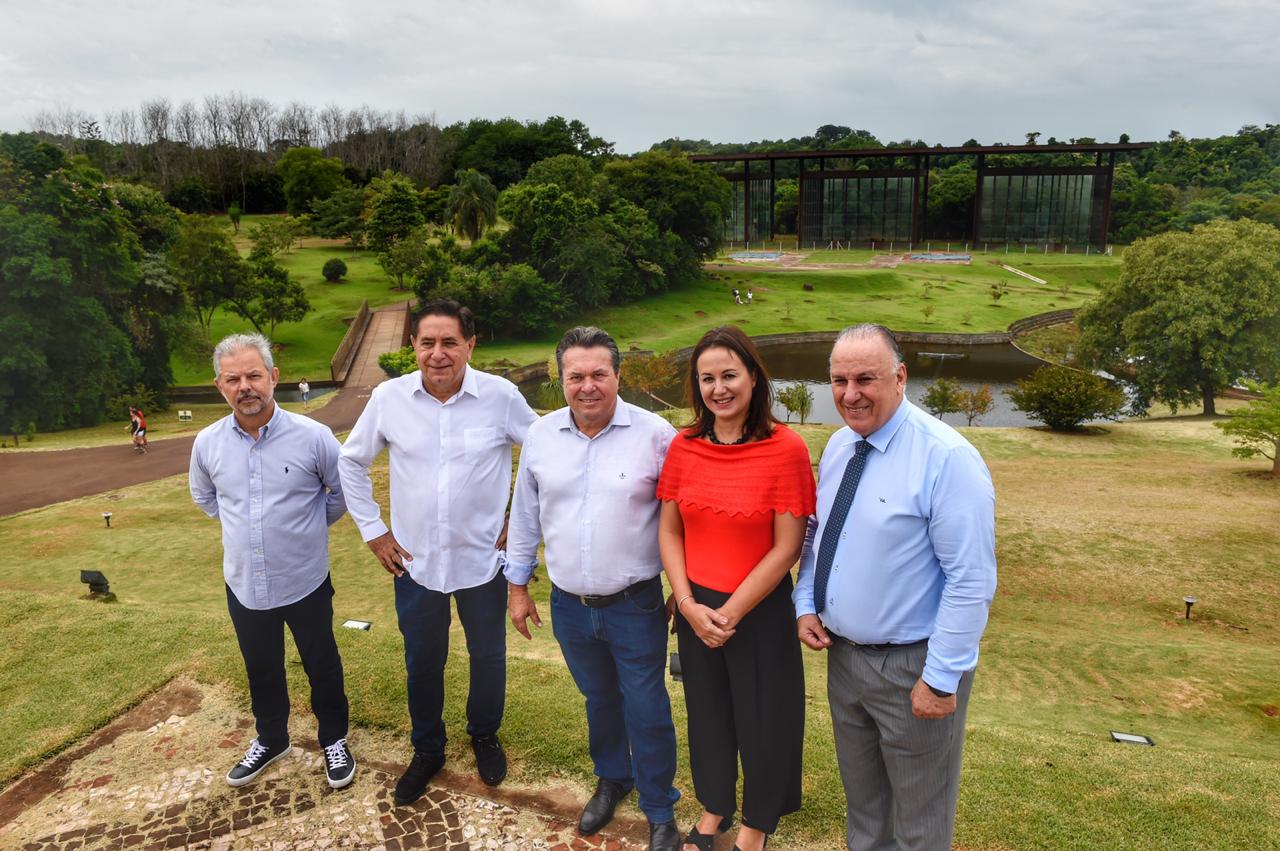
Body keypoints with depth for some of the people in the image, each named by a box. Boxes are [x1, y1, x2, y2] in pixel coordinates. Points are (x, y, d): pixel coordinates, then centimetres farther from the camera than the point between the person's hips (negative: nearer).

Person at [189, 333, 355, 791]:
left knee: (322, 667, 15)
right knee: (261, 671, 23)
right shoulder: (208, 443, -7)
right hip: (244, 585, 3)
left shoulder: (313, 436, -18)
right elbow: (203, 496, 15)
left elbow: (345, 490, 0)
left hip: (306, 583, -3)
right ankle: (270, 739, 46)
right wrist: (240, 525, 10)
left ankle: (334, 740, 38)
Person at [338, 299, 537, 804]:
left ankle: (484, 735, 45)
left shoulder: (501, 396, -14)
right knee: (422, 661, 17)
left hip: (483, 559, -1)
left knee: (488, 656, 17)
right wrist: (372, 531, 2)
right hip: (415, 561, 1)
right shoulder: (389, 397, -9)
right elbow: (351, 463, 5)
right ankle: (427, 750, 41)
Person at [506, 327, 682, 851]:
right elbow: (525, 515, 8)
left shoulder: (655, 434, -13)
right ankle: (612, 779, 48)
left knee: (647, 712, 9)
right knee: (599, 700, 23)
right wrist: (517, 584, 11)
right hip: (569, 605, 3)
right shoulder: (541, 436, -2)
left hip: (636, 606, -3)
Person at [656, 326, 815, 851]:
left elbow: (787, 547, -16)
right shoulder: (684, 447, -4)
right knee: (707, 710, 22)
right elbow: (669, 531, 0)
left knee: (762, 716, 15)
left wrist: (731, 612, -15)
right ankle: (714, 807, 48)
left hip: (759, 609, -4)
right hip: (695, 608, 4)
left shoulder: (786, 449, -17)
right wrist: (690, 605, -10)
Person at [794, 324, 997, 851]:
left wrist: (941, 679, -20)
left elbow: (972, 581, -22)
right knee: (862, 800, 26)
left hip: (912, 666, -6)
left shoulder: (946, 458, -21)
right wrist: (806, 605, 1)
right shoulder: (838, 446, 2)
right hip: (842, 652, 7)